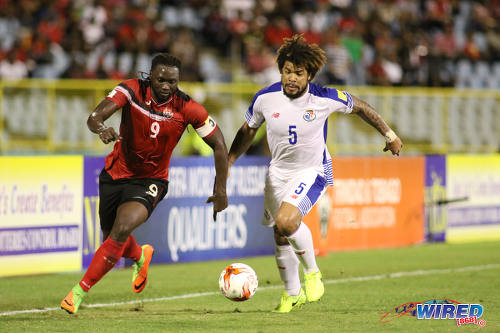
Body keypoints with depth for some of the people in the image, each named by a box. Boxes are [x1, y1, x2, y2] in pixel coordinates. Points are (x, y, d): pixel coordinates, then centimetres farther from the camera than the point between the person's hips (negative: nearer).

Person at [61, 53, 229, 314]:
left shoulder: (187, 109, -16)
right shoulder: (131, 90, -16)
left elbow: (219, 145, -6)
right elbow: (94, 117, -27)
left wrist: (220, 190, -6)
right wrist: (101, 128, -51)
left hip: (150, 182, -2)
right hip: (116, 173, 3)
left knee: (121, 229, -27)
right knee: (111, 238, 16)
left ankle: (81, 290, -18)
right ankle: (141, 257, 54)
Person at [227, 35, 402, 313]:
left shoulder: (326, 99, -20)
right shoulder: (265, 99, -14)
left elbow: (359, 107, 0)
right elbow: (248, 131, 6)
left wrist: (389, 135, 10)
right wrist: (227, 165, 4)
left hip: (313, 171, -4)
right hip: (279, 171, 4)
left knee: (286, 221, -29)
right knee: (280, 237, 11)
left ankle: (312, 272, -5)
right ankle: (292, 294, 35)